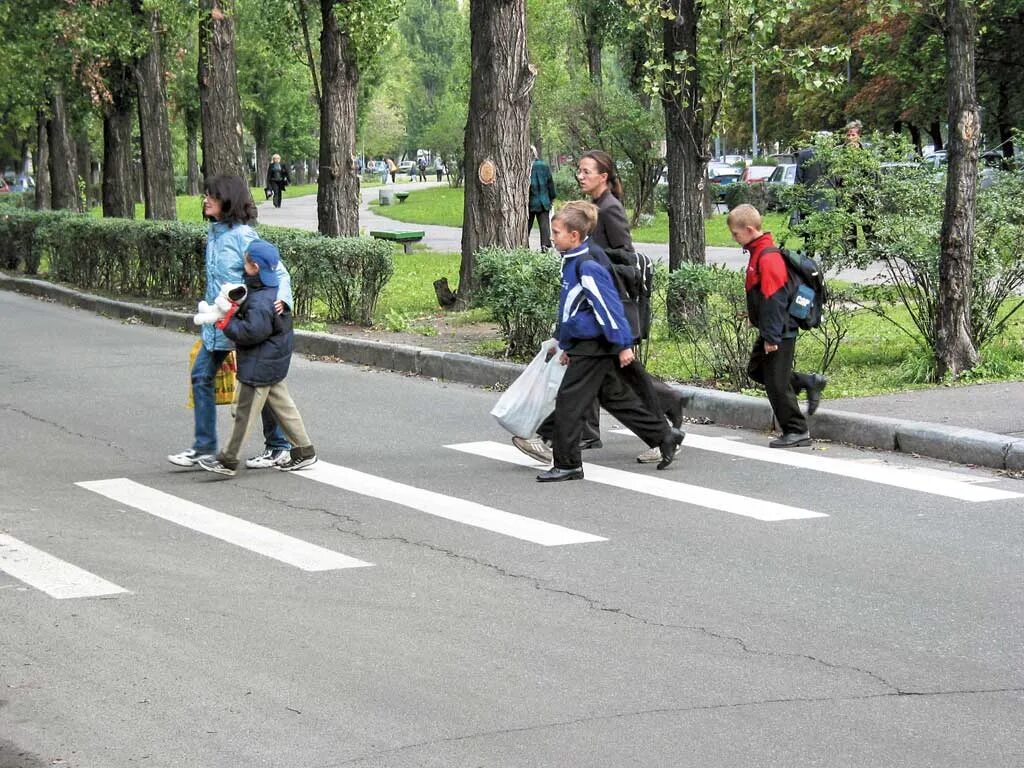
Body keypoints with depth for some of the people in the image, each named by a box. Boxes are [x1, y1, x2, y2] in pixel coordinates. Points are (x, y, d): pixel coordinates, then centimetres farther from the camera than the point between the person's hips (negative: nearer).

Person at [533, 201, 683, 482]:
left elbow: (609, 305, -21)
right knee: (616, 397, 16)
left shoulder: (588, 265, -19)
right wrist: (567, 345, 24)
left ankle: (567, 464, 1)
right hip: (586, 345, 10)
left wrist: (623, 344, -20)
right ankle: (664, 436, 23)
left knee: (568, 403, -6)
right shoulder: (573, 261, 12)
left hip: (594, 347, -10)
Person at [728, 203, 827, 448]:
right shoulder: (758, 253, 9)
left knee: (776, 383, -3)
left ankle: (797, 432, 8)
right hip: (770, 331, 10)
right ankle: (809, 382, 23)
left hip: (780, 332, -10)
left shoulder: (768, 258, -22)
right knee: (756, 370, 20)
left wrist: (771, 337, -23)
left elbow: (773, 300, -24)